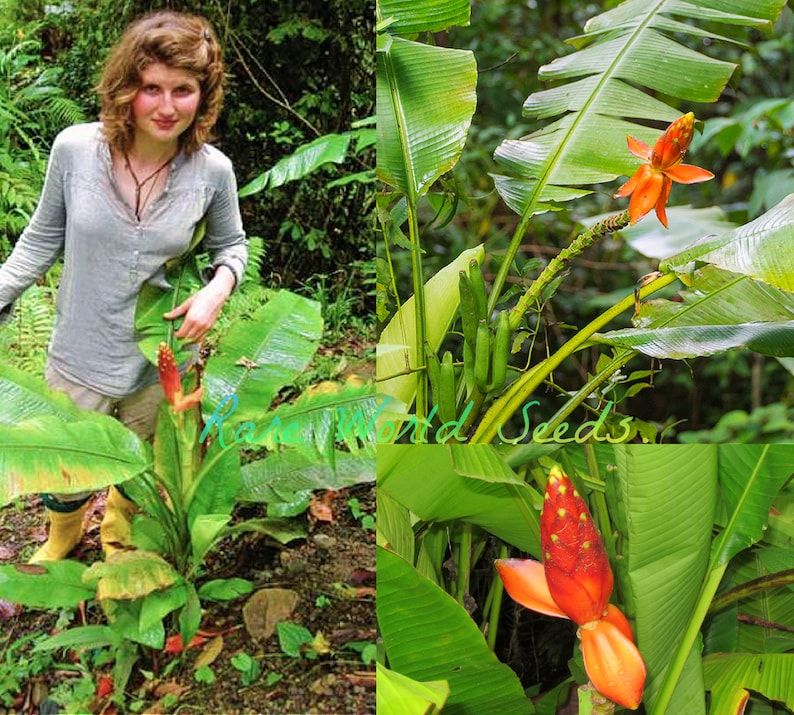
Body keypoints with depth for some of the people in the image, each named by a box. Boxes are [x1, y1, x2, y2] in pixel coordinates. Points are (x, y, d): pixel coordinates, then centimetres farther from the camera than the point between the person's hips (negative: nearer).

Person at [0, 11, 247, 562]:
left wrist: (219, 287, -17)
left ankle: (119, 537, 59)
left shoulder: (213, 171, -15)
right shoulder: (75, 148, -17)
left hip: (159, 363, 1)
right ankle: (62, 538, 56)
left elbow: (231, 244, 3)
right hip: (80, 356, 0)